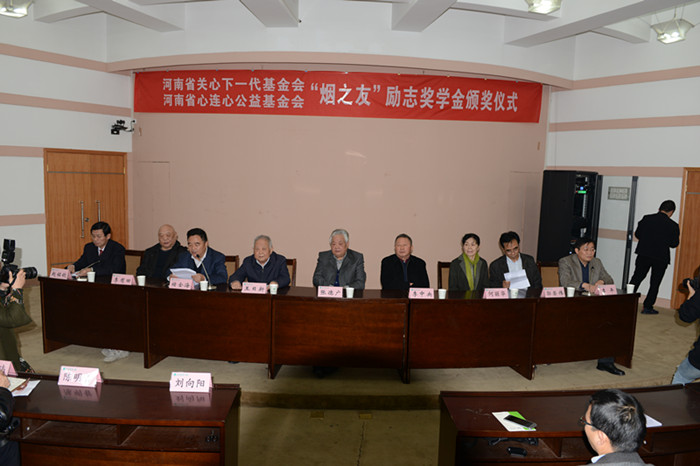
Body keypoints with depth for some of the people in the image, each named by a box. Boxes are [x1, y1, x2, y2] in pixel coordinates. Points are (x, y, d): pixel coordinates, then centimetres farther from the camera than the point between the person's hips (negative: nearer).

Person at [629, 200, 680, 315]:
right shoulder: (673, 225, -8)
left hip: (643, 255, 2)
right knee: (655, 283, 9)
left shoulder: (646, 218, -4)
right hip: (661, 258, -2)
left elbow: (637, 234, 3)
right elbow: (674, 244, -4)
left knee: (636, 278, 13)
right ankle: (647, 307, 10)